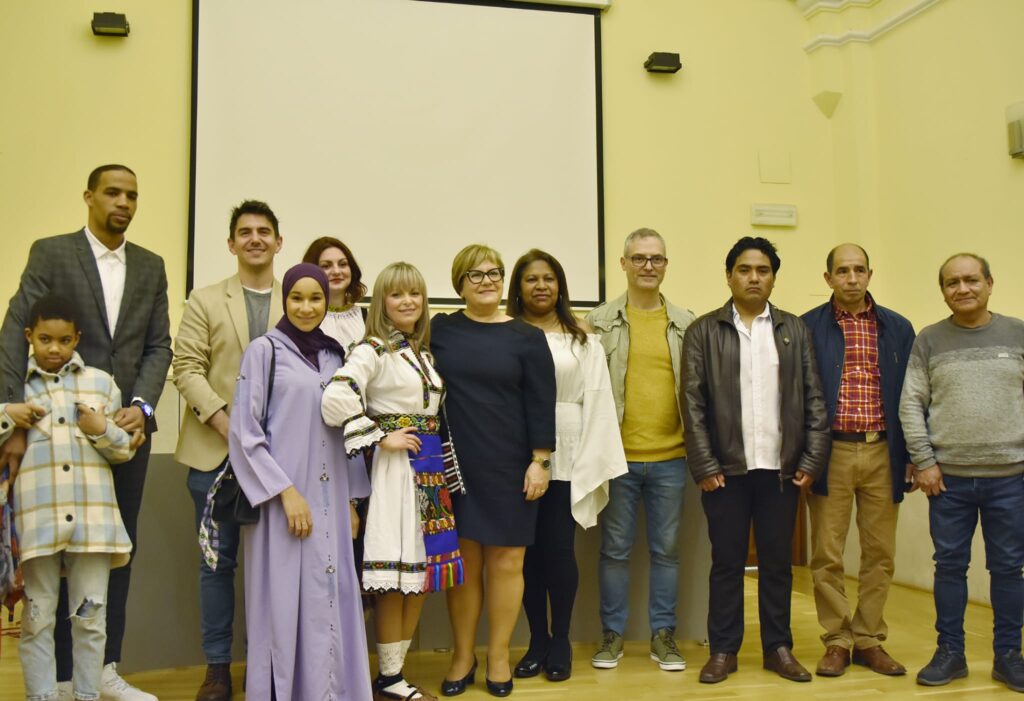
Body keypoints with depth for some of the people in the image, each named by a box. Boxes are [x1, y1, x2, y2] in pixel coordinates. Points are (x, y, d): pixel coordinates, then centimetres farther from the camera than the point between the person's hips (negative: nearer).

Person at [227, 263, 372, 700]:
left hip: (330, 501, 5)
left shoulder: (334, 355, 11)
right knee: (284, 601, 0)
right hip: (281, 499, -5)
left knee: (329, 598, 8)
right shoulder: (264, 350, -4)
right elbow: (244, 432, -8)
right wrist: (286, 491, -14)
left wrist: (352, 498, 9)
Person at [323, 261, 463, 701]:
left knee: (422, 571, 10)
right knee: (396, 576, -2)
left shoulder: (424, 352, 14)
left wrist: (438, 460, 11)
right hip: (396, 466, -8)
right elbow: (336, 400, -25)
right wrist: (381, 437, -17)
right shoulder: (373, 350, -10)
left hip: (429, 465, 8)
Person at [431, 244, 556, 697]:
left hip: (508, 465, -1)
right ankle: (462, 656, 21)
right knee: (463, 561, 7)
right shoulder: (440, 330, 4)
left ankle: (498, 655, 21)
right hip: (454, 464, 1)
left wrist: (540, 461, -6)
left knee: (505, 561, 5)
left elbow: (541, 404, -2)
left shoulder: (526, 337, 0)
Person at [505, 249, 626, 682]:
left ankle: (560, 641, 17)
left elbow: (597, 402, 1)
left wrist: (591, 462, -6)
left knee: (559, 549, 0)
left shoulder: (582, 340, 6)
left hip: (566, 459, -1)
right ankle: (537, 639, 21)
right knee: (528, 551, 6)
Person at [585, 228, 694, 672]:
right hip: (617, 456, -1)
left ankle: (663, 635, 23)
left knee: (666, 549, 10)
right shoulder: (601, 321, 1)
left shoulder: (686, 324, 6)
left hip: (670, 457, 2)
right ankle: (612, 634, 21)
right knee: (615, 548, 8)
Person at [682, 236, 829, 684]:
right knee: (727, 562, 6)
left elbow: (814, 399, 5)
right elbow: (693, 403, -3)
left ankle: (778, 647, 22)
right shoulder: (703, 331, 1)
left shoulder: (795, 330, 8)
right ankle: (723, 650, 17)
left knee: (778, 562, 10)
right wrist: (705, 466, -8)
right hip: (726, 468, -1)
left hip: (782, 469, 2)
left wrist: (812, 460, -2)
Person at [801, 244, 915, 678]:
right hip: (831, 452, -2)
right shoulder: (808, 328, 0)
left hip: (882, 452, 2)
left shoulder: (897, 329, 8)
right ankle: (837, 641, 16)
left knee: (880, 555, 8)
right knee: (826, 556, 3)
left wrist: (912, 456, 4)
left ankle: (869, 641, 21)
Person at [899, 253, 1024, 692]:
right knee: (950, 565, 7)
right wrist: (923, 462, -5)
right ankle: (950, 652, 19)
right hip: (949, 476, 0)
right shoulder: (929, 341, 3)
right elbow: (911, 405, 1)